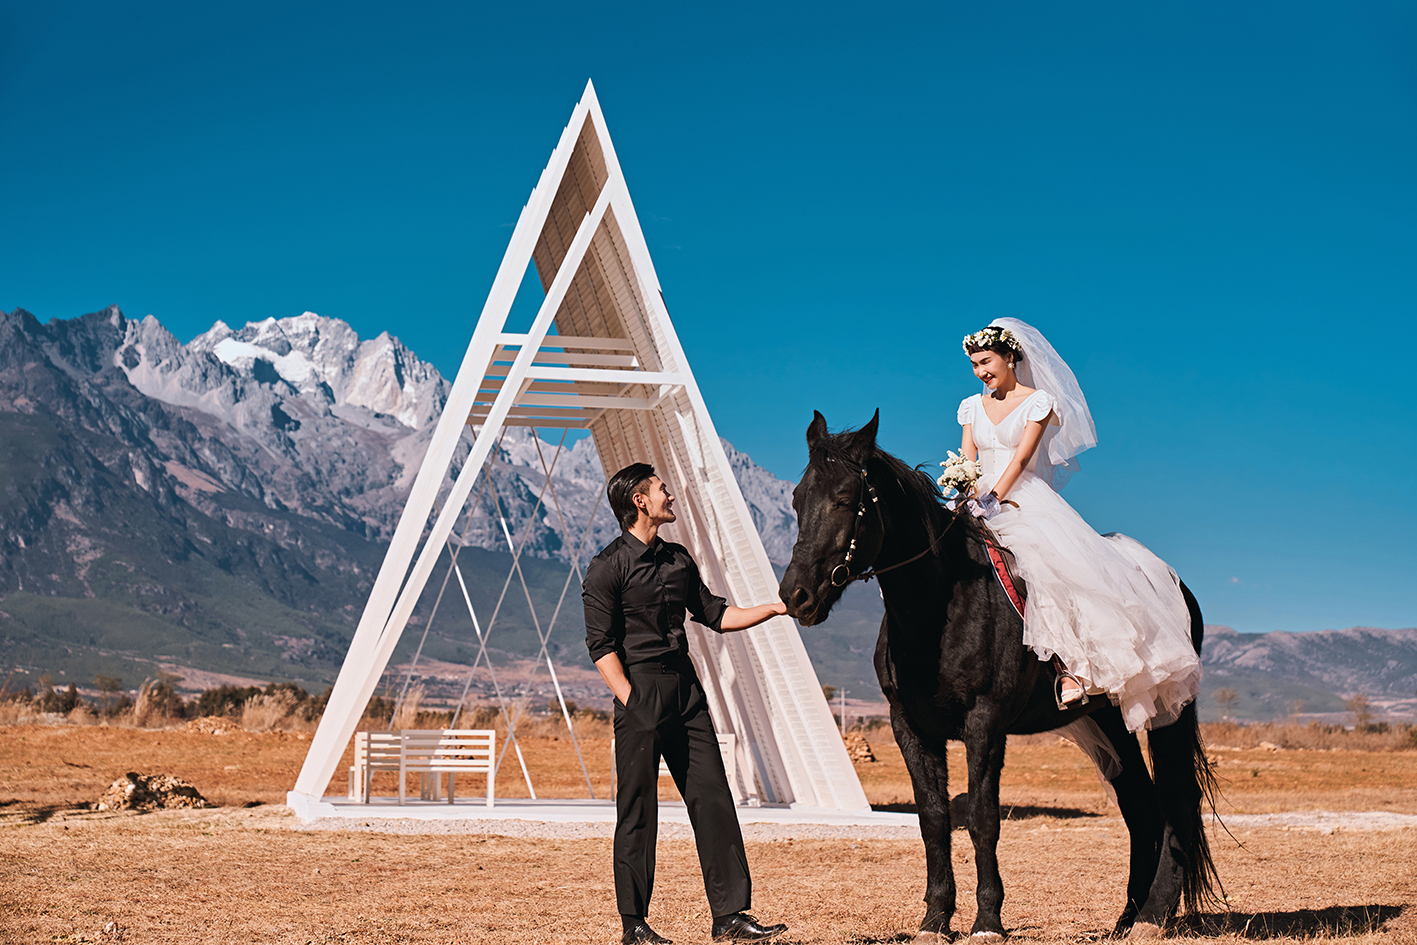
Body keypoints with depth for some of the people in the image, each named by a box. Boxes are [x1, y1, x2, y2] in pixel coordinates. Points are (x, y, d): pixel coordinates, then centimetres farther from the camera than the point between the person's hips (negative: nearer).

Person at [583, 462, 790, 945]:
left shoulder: (678, 558, 15)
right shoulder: (608, 566, -6)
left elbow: (714, 614, 21)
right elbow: (601, 645, -9)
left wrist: (775, 608, 13)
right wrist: (631, 704, -15)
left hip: (686, 690, 7)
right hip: (641, 692, -7)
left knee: (713, 800, 2)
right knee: (638, 811, -2)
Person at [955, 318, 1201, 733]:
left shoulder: (1039, 401, 3)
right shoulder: (972, 407, 17)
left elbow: (1021, 457, -10)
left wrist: (994, 500, -23)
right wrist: (971, 498, -14)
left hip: (1025, 500, -5)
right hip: (983, 502, 5)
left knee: (1055, 562, -33)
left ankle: (1073, 666, -39)